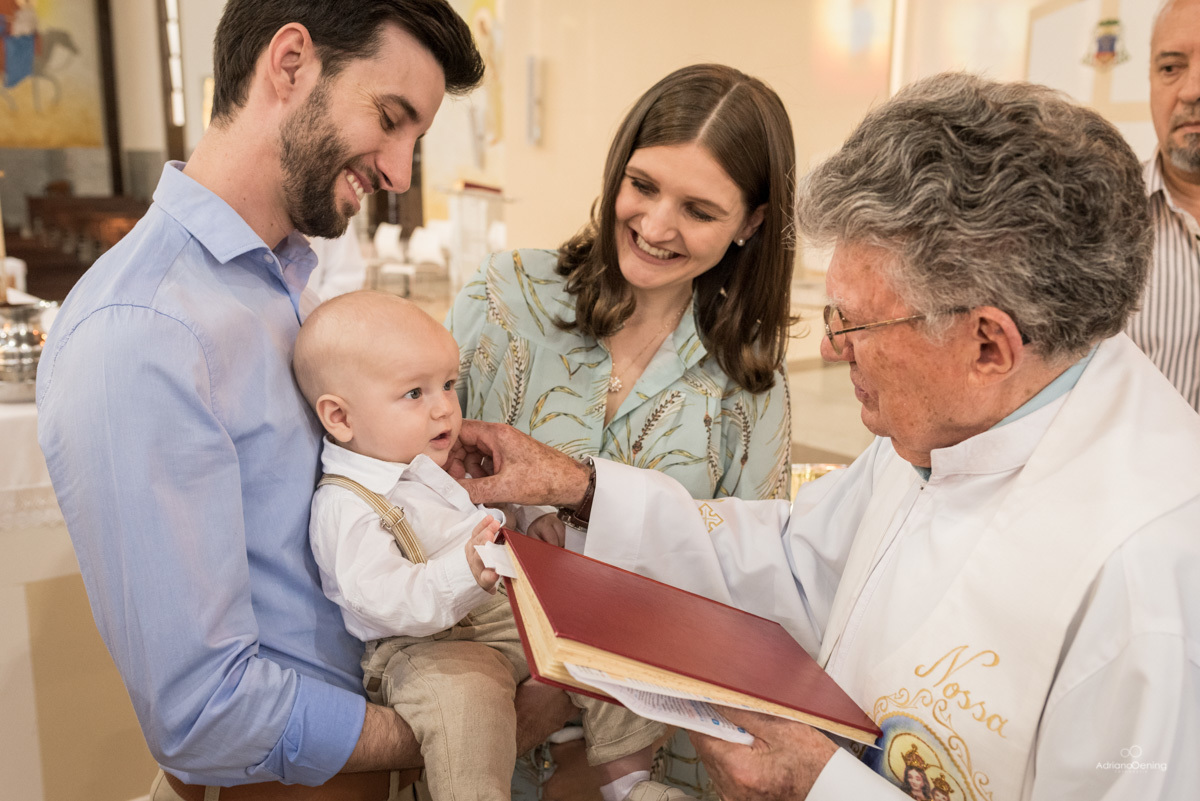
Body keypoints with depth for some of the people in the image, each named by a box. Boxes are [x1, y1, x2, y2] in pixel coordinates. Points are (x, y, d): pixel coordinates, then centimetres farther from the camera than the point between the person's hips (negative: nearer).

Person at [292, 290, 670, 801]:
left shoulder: (452, 459, 11)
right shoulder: (344, 506, -16)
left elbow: (504, 507, 29)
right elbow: (386, 601, -28)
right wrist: (466, 571, -43)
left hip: (516, 615, 8)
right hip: (428, 646, -8)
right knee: (461, 694, -38)